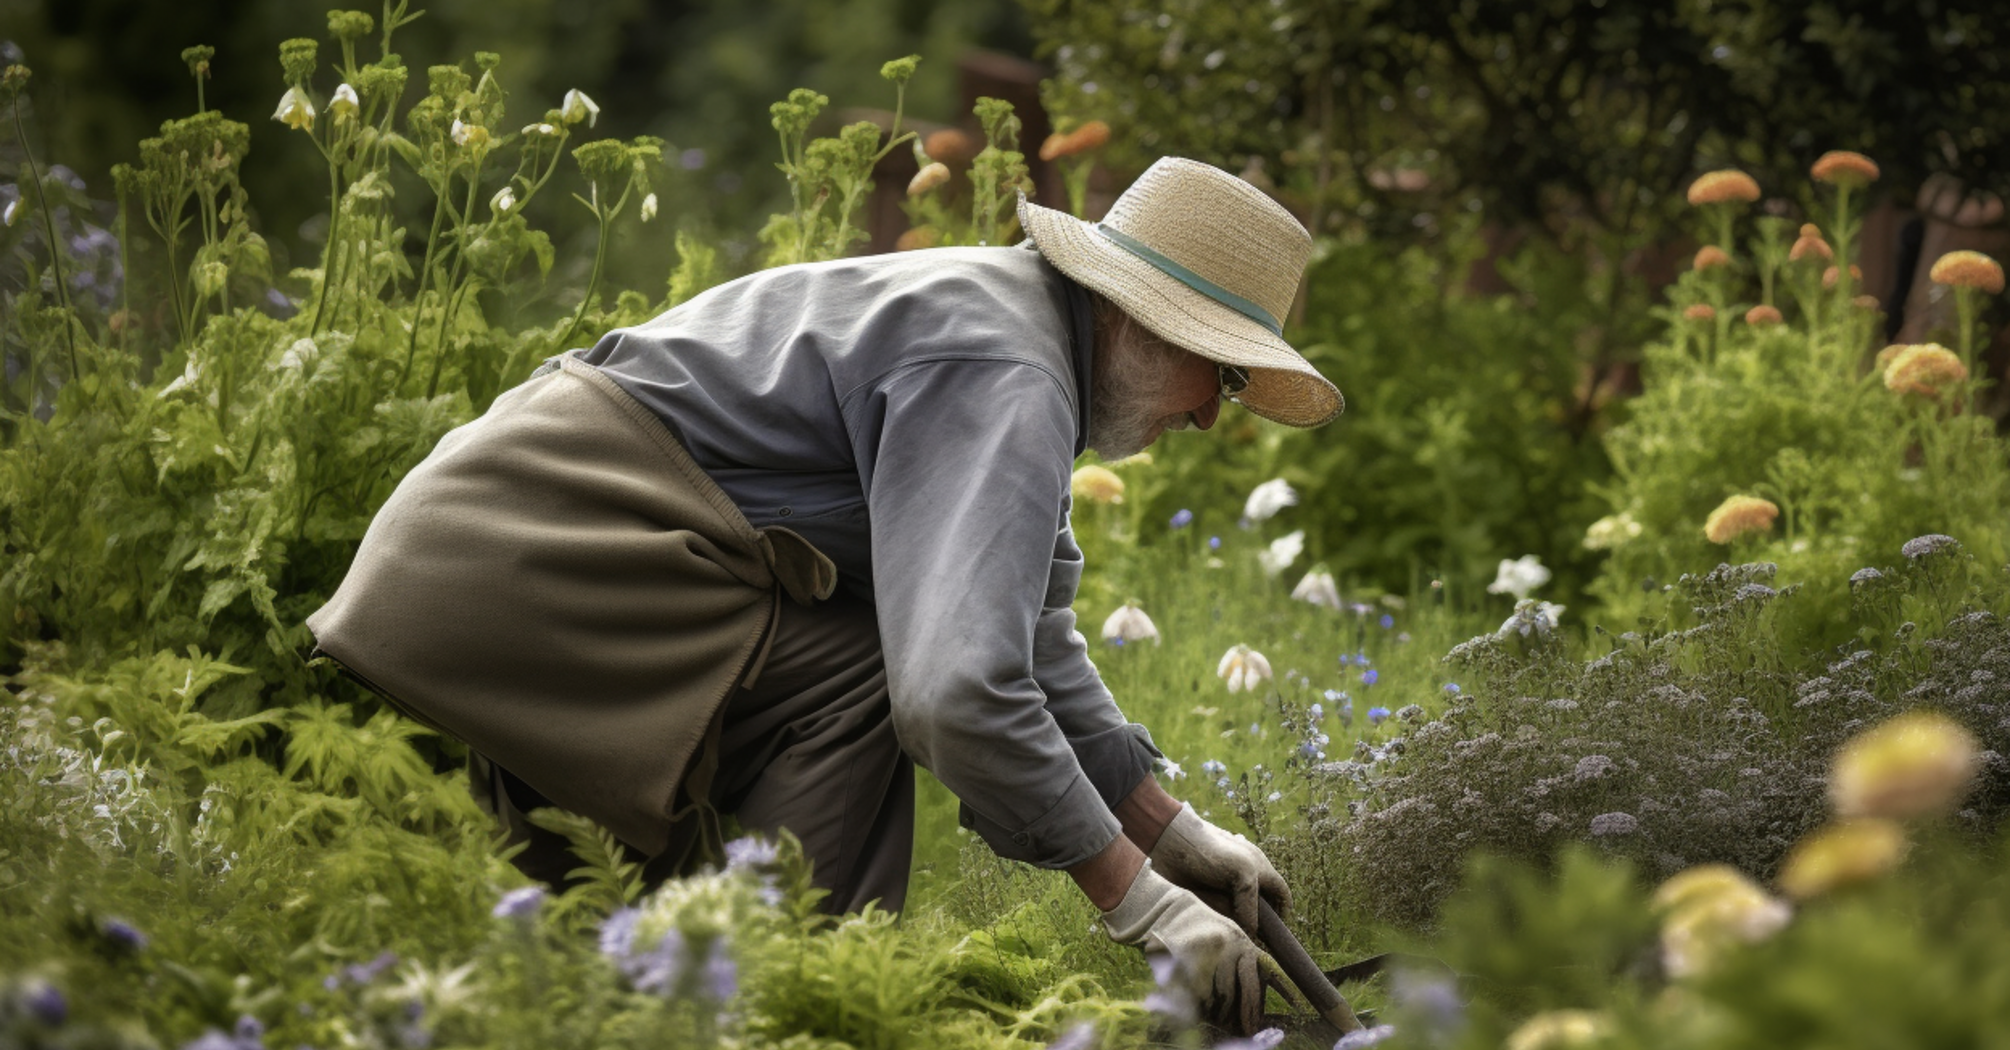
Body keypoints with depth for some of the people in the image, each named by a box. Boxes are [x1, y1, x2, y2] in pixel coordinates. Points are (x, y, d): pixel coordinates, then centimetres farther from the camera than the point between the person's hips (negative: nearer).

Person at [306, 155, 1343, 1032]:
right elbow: (958, 691, -30)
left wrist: (1169, 828, 19)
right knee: (854, 676, -15)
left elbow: (1029, 631, 22)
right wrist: (1139, 900, -21)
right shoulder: (1005, 384, -18)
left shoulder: (1010, 313, 15)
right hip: (531, 564, -10)